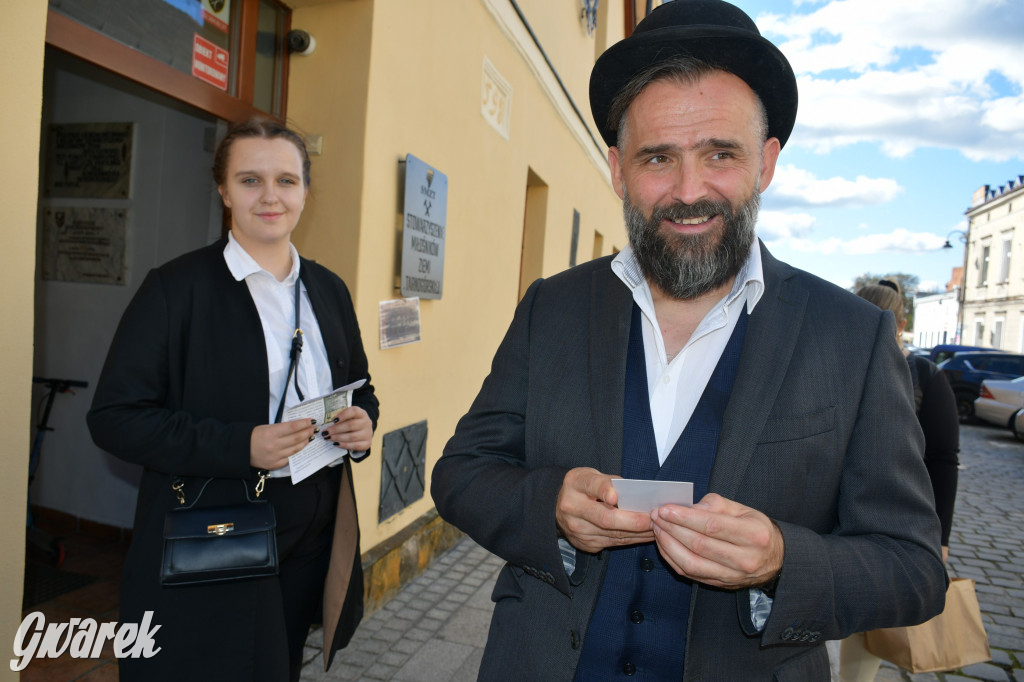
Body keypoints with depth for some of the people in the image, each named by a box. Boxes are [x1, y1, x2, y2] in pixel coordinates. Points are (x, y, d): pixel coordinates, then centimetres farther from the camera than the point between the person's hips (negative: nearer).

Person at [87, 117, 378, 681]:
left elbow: (359, 388, 16)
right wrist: (240, 446, -23)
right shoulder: (176, 287, -8)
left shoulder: (329, 290, 7)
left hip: (312, 544, 5)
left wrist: (362, 424, -8)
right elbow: (114, 416, -11)